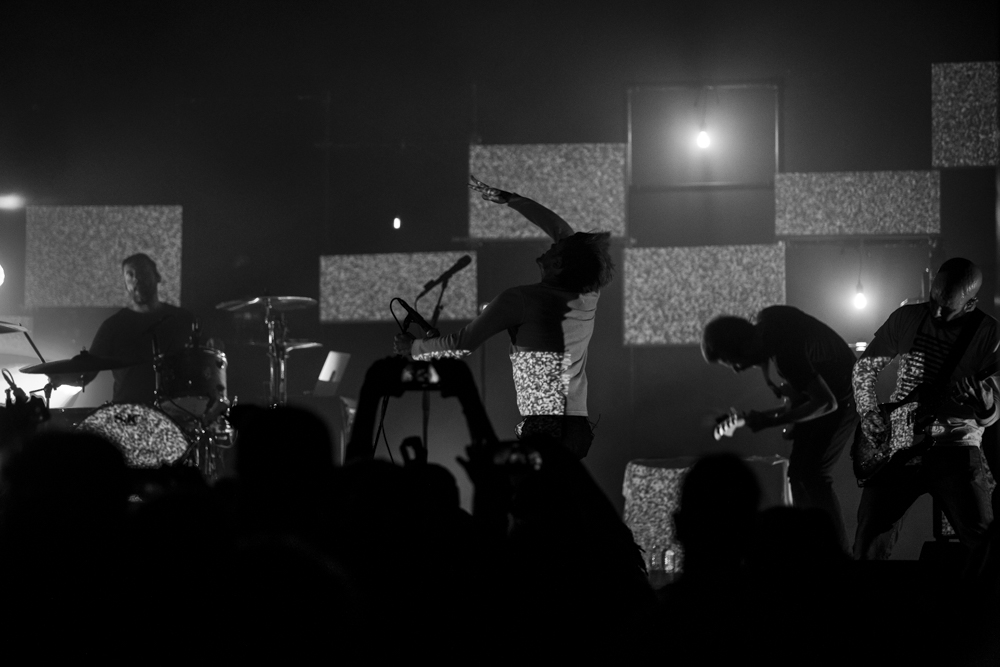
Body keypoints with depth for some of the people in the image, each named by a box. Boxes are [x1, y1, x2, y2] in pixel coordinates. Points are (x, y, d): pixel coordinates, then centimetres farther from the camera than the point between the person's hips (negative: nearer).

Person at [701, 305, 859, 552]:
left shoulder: (786, 353, -35)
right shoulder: (766, 318, -9)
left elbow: (826, 403, -34)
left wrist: (772, 420, -30)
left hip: (843, 399, -10)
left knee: (813, 474, -14)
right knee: (798, 470, 10)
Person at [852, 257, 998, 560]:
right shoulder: (906, 318, 3)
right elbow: (865, 367, 16)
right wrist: (869, 413, -1)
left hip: (955, 448, -3)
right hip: (897, 448, 3)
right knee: (869, 548, -1)